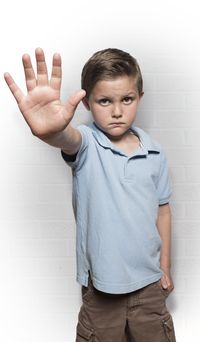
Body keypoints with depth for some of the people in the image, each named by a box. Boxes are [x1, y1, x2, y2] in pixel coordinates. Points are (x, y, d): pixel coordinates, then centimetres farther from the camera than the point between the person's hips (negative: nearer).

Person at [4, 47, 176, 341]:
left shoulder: (154, 152, -3)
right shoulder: (86, 145, -13)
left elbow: (162, 209, 6)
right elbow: (67, 139, -38)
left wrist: (165, 267, 10)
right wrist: (50, 129, -63)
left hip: (149, 279, 3)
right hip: (101, 283, -2)